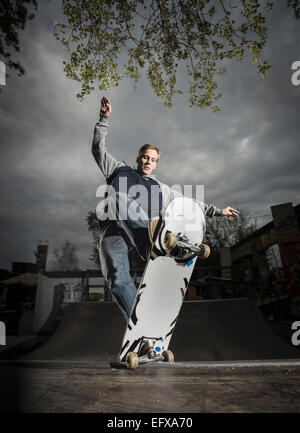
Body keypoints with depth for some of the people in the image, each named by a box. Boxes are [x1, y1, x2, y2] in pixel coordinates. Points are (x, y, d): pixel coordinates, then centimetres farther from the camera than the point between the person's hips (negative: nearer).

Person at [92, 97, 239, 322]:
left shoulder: (161, 188, 34)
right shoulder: (121, 170, 33)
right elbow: (99, 148, 31)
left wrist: (218, 211, 33)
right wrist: (105, 118, 24)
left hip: (140, 228, -1)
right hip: (113, 226, 1)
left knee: (122, 200, -34)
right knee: (117, 277, -26)